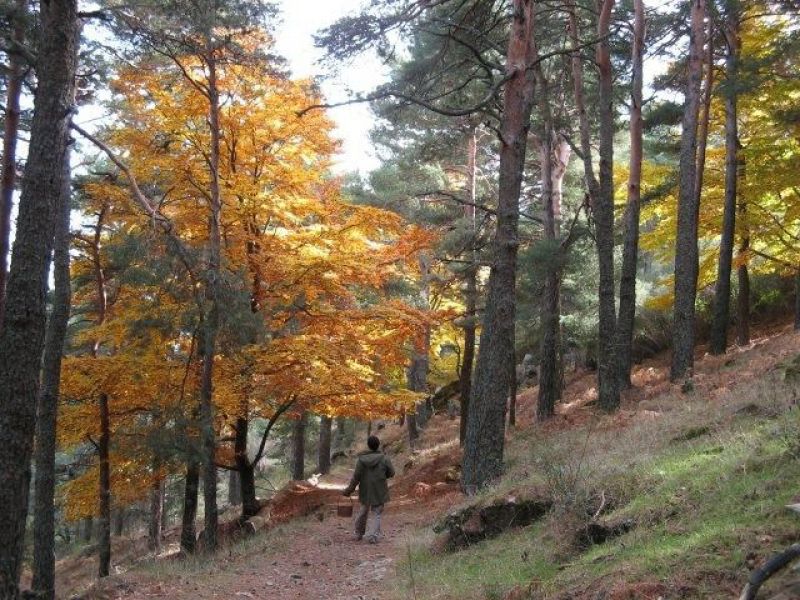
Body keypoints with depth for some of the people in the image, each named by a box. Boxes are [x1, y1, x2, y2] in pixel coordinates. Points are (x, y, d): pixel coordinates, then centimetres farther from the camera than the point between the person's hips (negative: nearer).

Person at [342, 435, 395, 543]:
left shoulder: (361, 459, -8)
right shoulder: (384, 459, -12)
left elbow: (356, 477, -8)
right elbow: (391, 473, -4)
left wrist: (349, 490, 1)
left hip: (365, 491, 2)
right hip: (379, 491, -2)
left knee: (363, 512, 19)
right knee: (377, 514, 6)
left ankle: (358, 535, 30)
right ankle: (373, 536, -6)